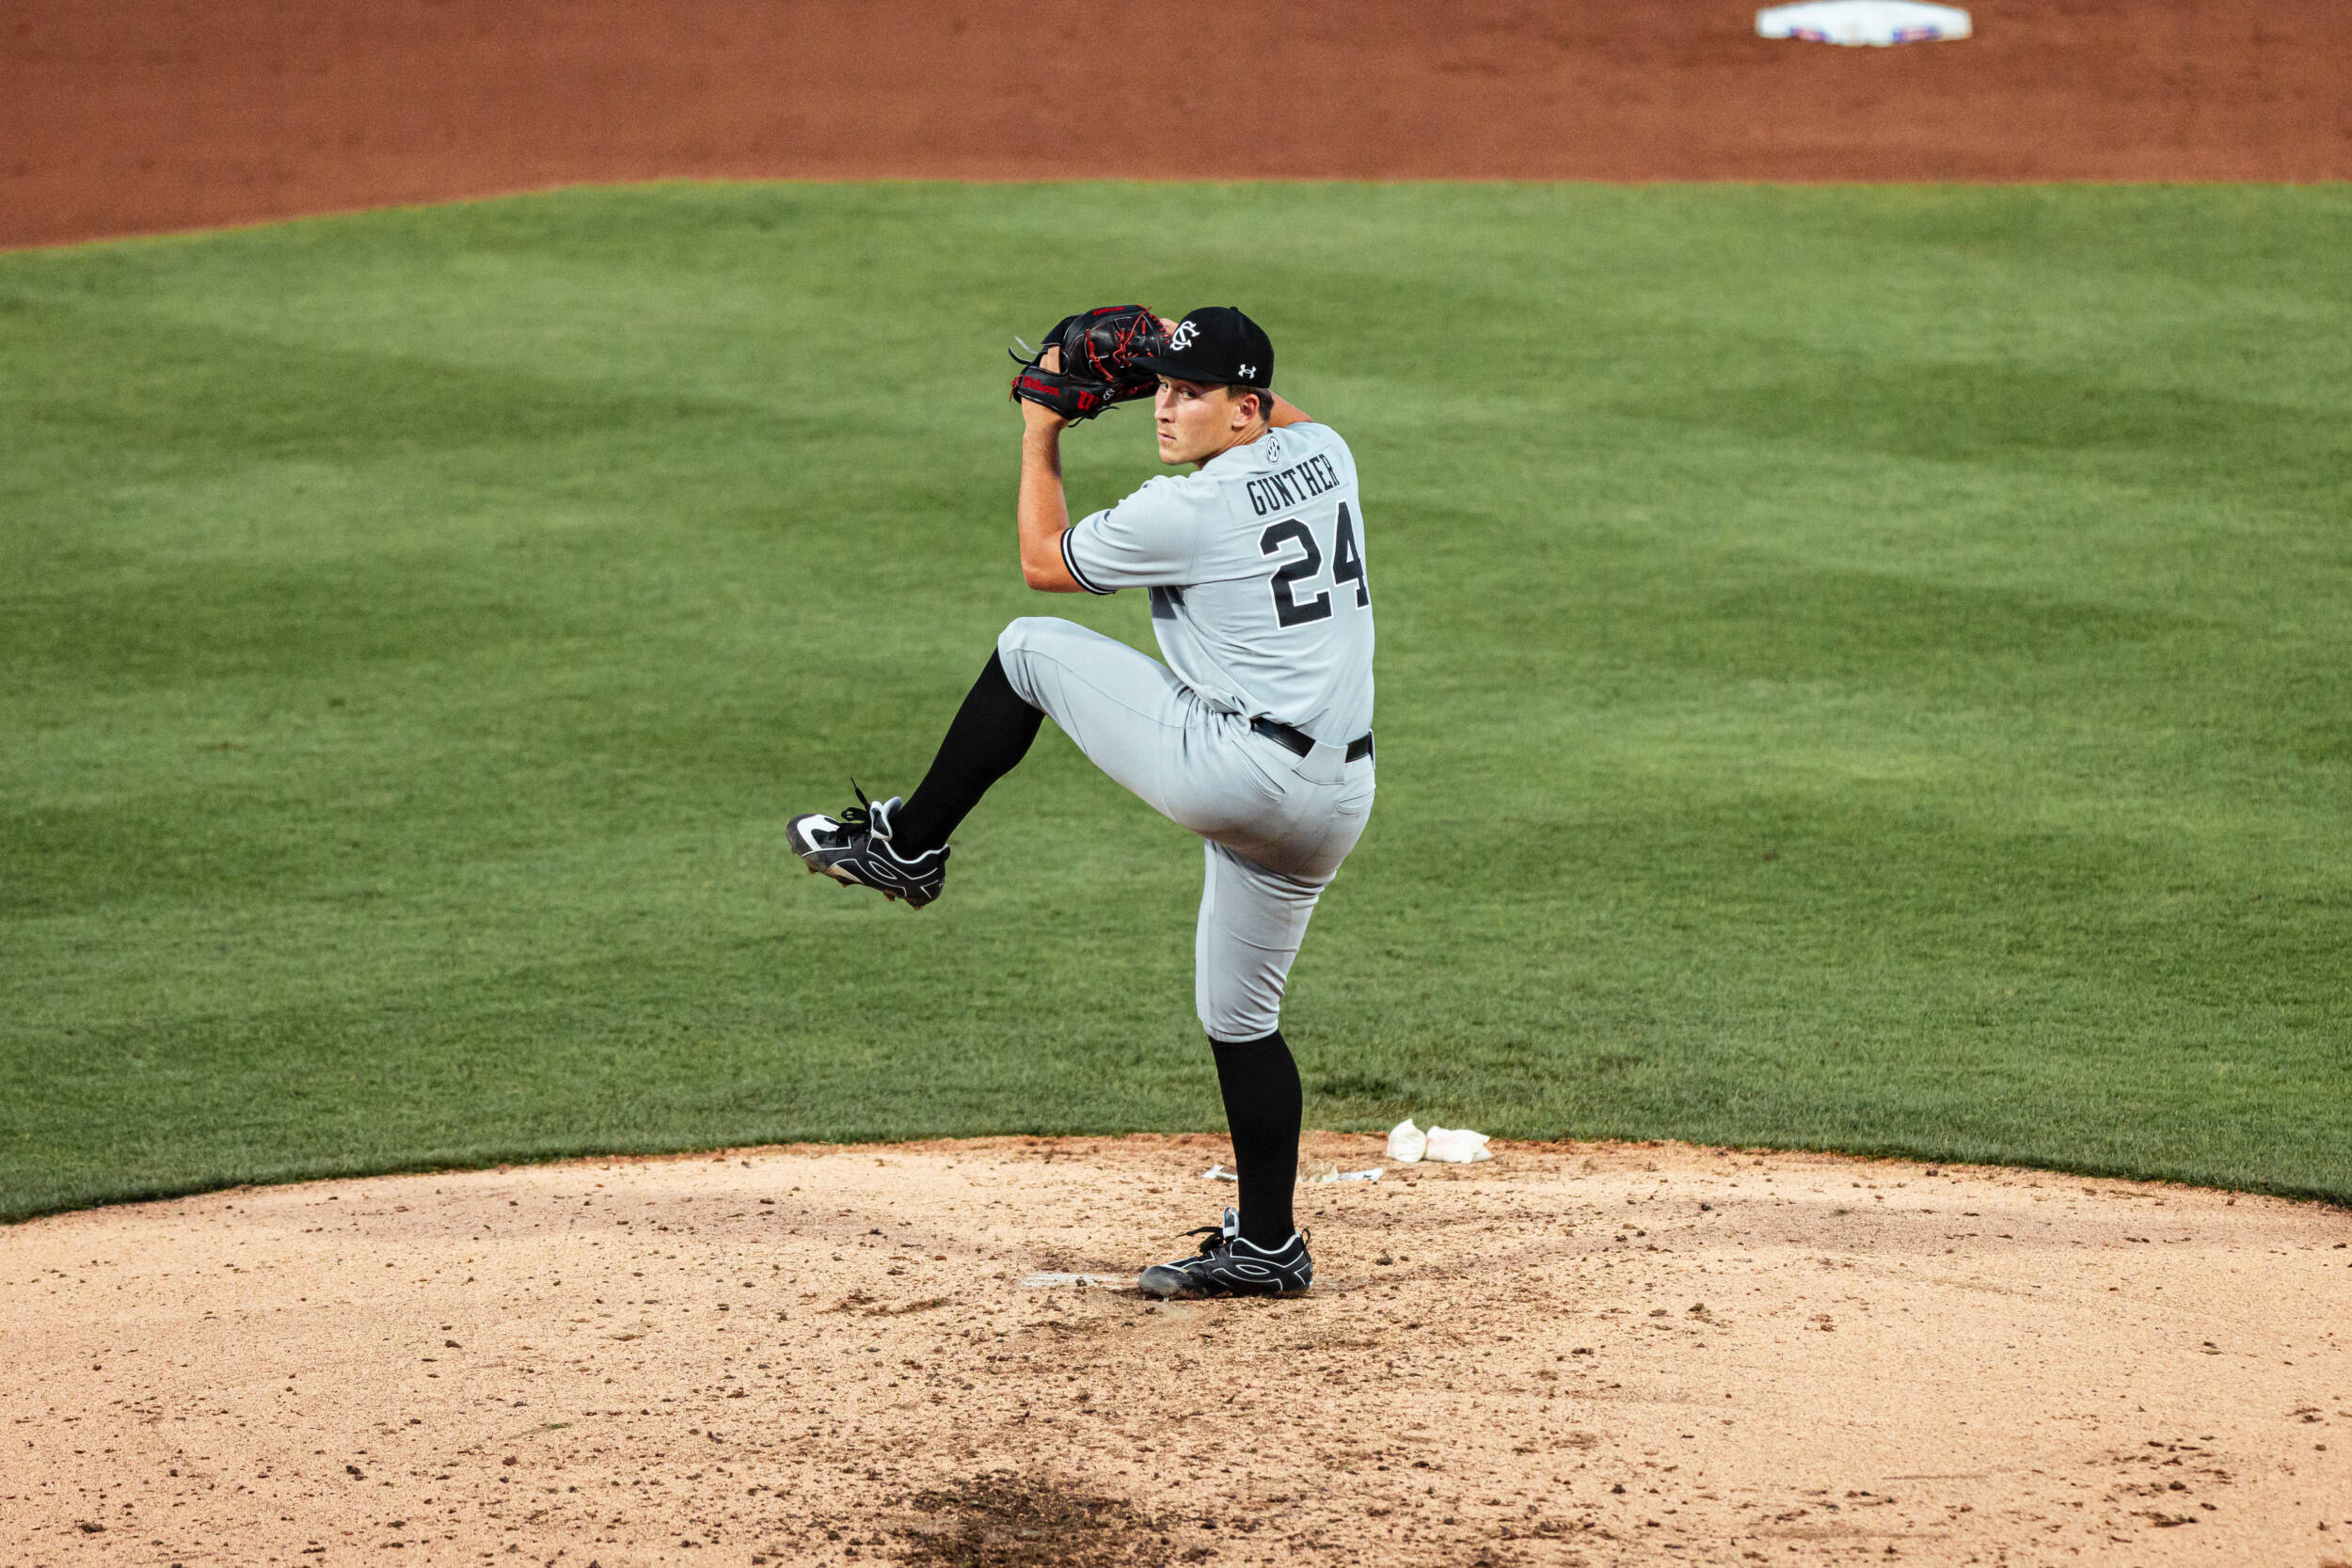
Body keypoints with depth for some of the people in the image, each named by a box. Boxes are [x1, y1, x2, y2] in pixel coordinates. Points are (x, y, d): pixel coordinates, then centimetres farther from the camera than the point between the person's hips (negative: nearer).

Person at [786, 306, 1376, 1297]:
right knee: (1239, 1015, 20)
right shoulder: (1325, 454, 7)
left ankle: (908, 844, 19)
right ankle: (1266, 1246, 21)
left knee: (1030, 648, 7)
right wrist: (1182, 355, 30)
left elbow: (1043, 561, 6)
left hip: (1228, 770, -8)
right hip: (1336, 800, 8)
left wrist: (1040, 436, 15)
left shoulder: (1185, 512, -13)